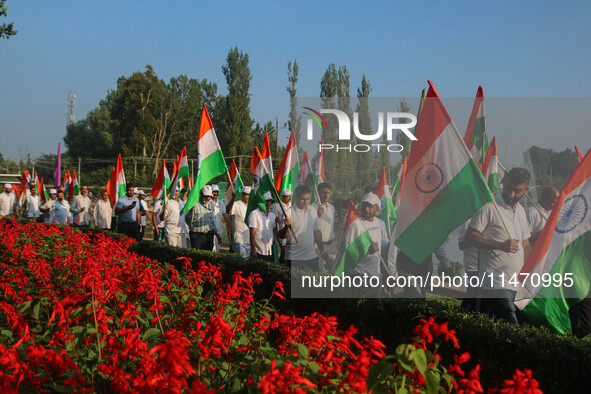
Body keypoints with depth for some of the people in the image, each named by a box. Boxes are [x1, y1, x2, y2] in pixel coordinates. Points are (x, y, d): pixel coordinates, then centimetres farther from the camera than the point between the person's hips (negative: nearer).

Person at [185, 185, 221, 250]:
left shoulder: (210, 205, 13)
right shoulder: (194, 204, -7)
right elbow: (188, 220, -12)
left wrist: (218, 234, 19)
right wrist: (191, 210, -28)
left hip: (209, 235, 5)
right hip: (197, 235, -5)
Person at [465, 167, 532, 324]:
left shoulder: (521, 211, 18)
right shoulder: (489, 208, -7)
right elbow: (469, 238, -10)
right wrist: (501, 245, -18)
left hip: (516, 286, 7)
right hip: (495, 284, -7)